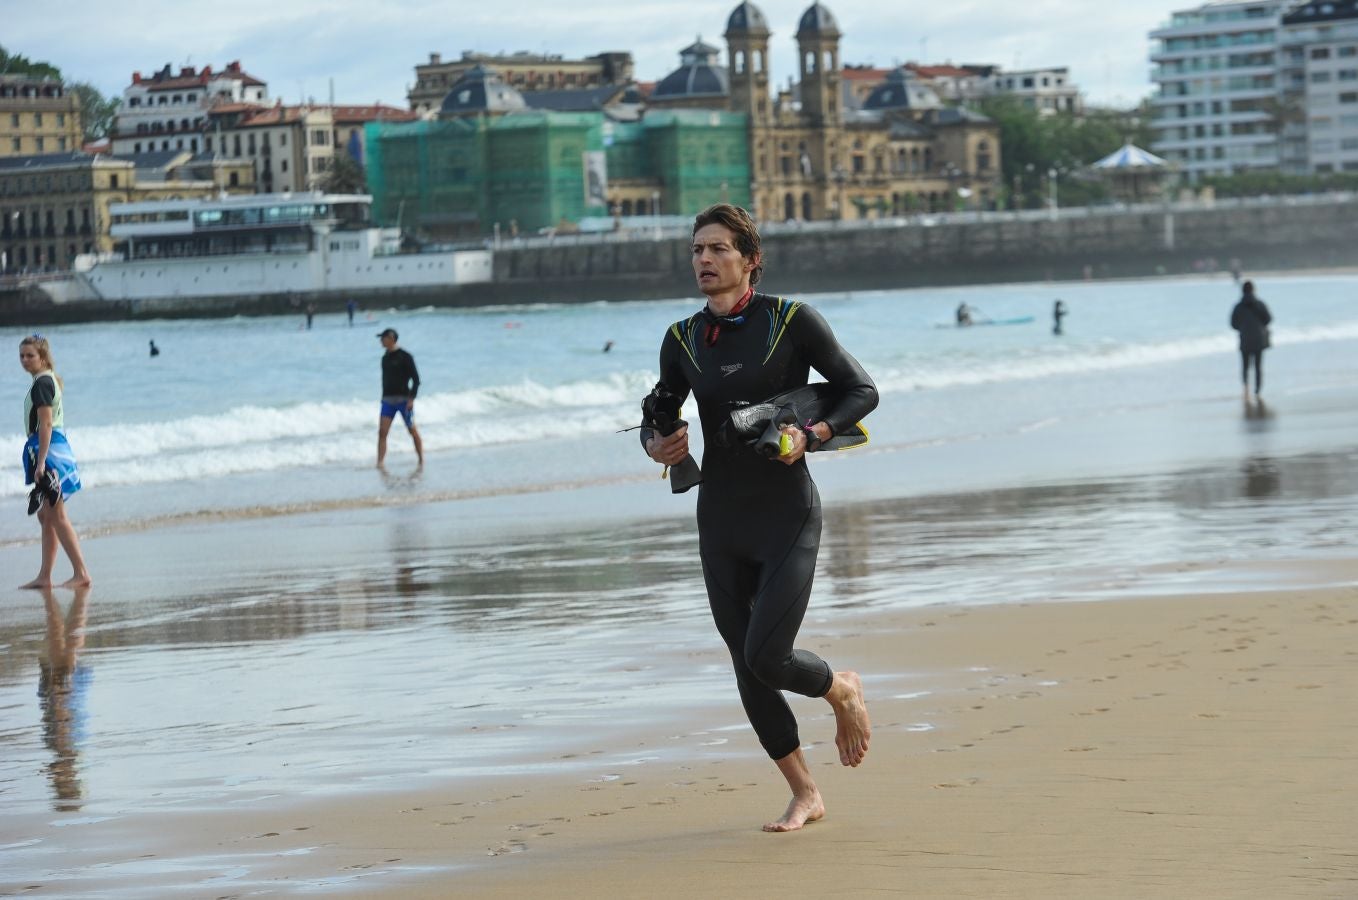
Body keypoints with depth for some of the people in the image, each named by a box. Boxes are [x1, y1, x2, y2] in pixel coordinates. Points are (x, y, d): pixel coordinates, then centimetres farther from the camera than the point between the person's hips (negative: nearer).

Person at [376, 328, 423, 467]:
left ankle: (421, 460, 18)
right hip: (388, 400, 5)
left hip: (403, 399, -5)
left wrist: (411, 398, -17)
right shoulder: (385, 358, 12)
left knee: (413, 431, 5)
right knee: (382, 432, -8)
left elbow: (416, 379, -9)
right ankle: (379, 463, -10)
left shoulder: (405, 357, -8)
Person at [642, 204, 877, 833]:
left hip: (787, 518, -5)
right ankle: (805, 795, 21)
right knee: (747, 670, 6)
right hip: (720, 521, 5)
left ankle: (843, 690, 18)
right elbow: (659, 418, 16)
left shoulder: (792, 321, -8)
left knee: (766, 657, -15)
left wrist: (812, 435, -19)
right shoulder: (683, 341, 4)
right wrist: (657, 446, -7)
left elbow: (863, 392, -3)